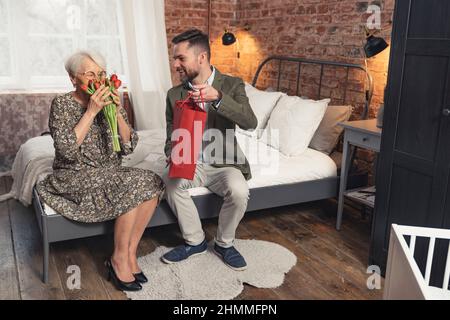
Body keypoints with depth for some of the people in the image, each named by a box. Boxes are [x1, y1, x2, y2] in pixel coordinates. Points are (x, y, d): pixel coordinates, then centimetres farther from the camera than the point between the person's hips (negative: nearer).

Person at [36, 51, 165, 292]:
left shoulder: (110, 102, 6)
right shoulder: (62, 104, -7)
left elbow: (129, 146, 0)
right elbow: (67, 150, -20)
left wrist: (117, 111, -12)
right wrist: (91, 111, -21)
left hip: (109, 173, 5)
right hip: (75, 177, -5)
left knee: (152, 184, -21)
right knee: (133, 186, -29)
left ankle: (130, 253, -10)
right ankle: (119, 259, -12)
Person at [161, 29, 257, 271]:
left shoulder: (232, 85, -4)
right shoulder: (174, 94, 3)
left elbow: (250, 123, -20)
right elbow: (171, 136, 7)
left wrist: (217, 97, -34)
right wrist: (174, 159, -16)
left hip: (224, 163, -2)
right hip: (190, 163, 2)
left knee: (238, 191, -31)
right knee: (170, 181, -28)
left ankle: (224, 243, -2)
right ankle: (194, 241, -6)